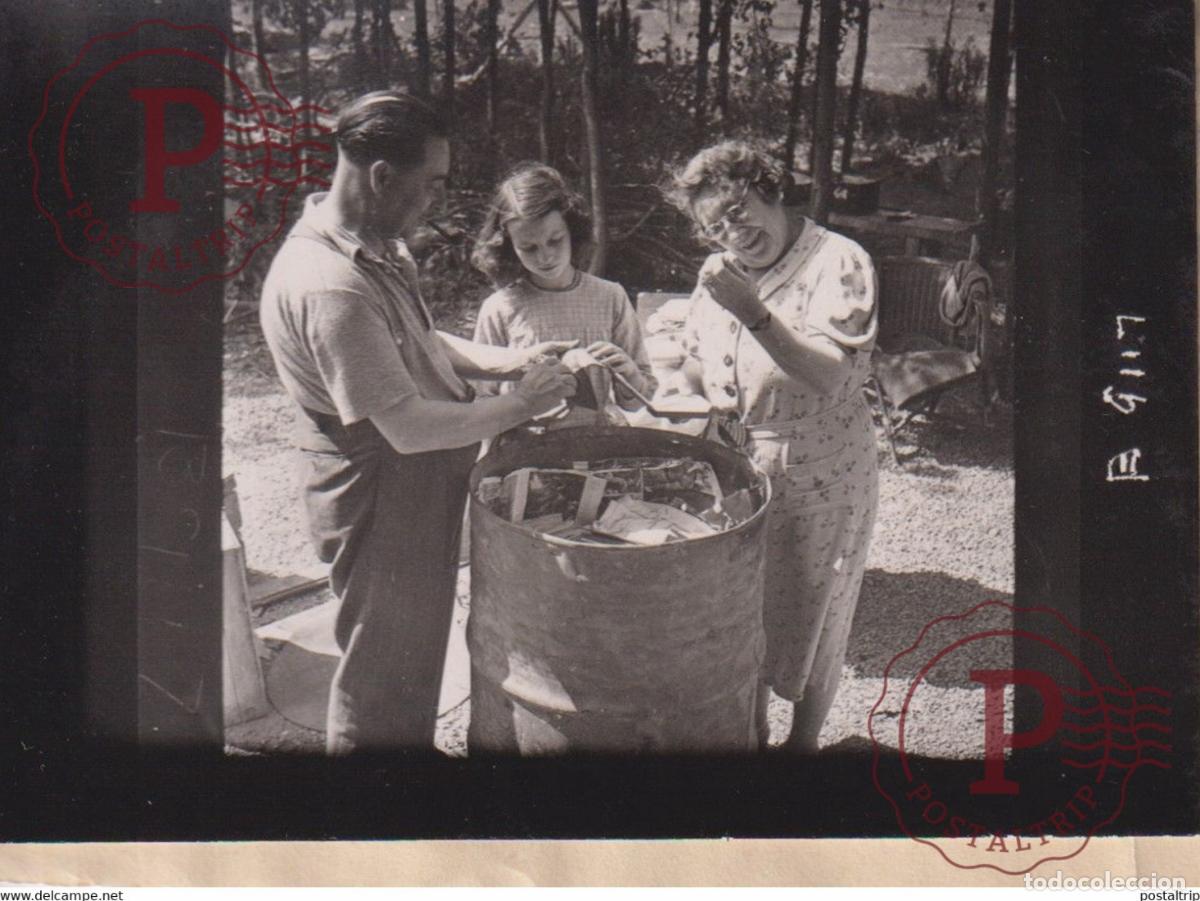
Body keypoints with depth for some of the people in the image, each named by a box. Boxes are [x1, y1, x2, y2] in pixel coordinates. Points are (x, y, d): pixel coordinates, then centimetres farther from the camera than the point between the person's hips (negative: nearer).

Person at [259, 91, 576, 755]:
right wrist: (521, 403, -19)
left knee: (418, 655, 27)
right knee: (384, 681, 10)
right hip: (382, 502, -10)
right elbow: (409, 427, -30)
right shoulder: (328, 286, -30)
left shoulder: (376, 244, 2)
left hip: (424, 484, 10)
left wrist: (506, 361, 1)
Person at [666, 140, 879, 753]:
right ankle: (752, 732, 40)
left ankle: (803, 742, 33)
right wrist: (710, 386, -6)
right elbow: (693, 357, 17)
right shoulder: (718, 272, 4)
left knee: (809, 622, 12)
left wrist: (753, 312, -36)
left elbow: (829, 377, -27)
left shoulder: (838, 263, -17)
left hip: (819, 483, -6)